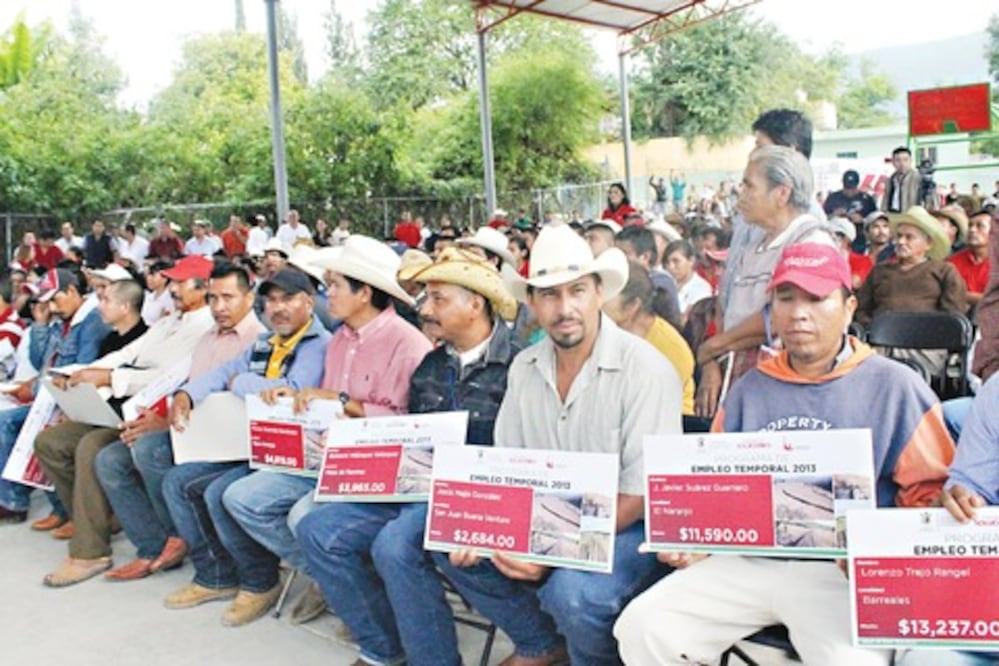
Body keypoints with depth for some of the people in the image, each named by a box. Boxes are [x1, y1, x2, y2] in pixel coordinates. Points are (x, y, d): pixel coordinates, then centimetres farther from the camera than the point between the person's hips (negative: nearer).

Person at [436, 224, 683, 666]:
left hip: (625, 529, -6)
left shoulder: (644, 368, -17)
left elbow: (641, 494, -19)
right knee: (456, 549, -9)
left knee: (571, 591, -32)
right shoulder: (524, 367, 3)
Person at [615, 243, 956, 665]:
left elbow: (930, 491, 2)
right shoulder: (749, 390, 16)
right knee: (643, 628, -9)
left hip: (842, 570, -4)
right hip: (747, 561, 4)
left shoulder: (895, 387, 4)